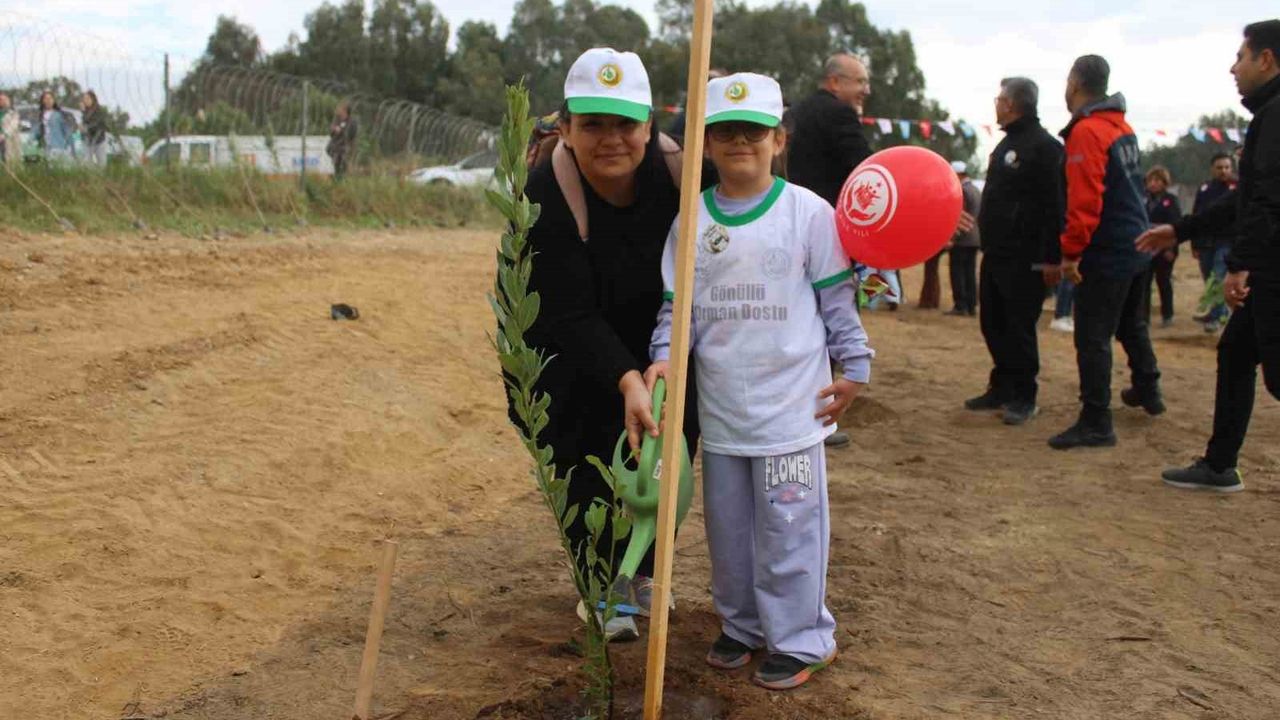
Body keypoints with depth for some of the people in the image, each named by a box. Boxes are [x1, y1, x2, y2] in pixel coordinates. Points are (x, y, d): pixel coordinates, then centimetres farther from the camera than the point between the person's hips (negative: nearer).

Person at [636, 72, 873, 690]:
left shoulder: (808, 212, -5)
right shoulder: (692, 219, 3)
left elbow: (838, 299, 1)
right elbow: (678, 304, 5)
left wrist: (853, 368, 1)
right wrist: (664, 357, -10)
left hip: (791, 407, -4)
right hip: (720, 408, 4)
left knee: (788, 529, 3)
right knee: (728, 528, 15)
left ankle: (800, 639, 20)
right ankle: (742, 624, 34)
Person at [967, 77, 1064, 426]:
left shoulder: (1044, 146, -13)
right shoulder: (1007, 144, 17)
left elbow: (1055, 206, -18)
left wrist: (1051, 257, -22)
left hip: (1025, 259, -9)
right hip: (995, 254, 9)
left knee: (1019, 328, -4)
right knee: (992, 323, 12)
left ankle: (1023, 397, 6)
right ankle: (1002, 388, 23)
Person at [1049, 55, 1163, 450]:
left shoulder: (1086, 131, -17)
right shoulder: (1122, 127, 11)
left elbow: (1084, 199, -25)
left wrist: (1071, 250, -21)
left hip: (1107, 254, -9)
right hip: (1137, 246, 9)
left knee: (1092, 338, -6)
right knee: (1131, 325, 26)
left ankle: (1096, 423, -4)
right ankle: (1147, 391, 42)